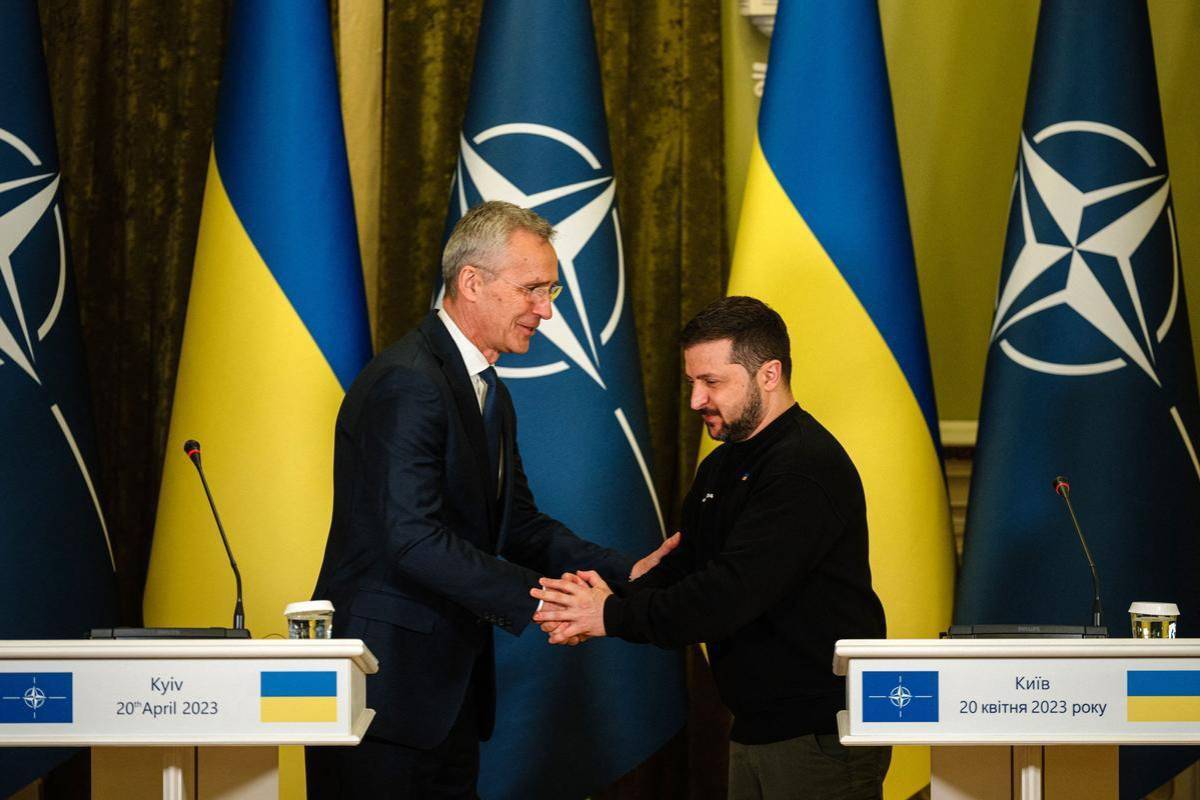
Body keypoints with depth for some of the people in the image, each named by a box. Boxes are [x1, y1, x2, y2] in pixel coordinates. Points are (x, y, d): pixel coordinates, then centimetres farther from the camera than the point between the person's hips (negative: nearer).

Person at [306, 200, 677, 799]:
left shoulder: (489, 392, 16)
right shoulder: (408, 382, -17)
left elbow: (519, 525, 13)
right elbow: (415, 540, -24)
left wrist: (625, 573, -1)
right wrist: (538, 599, -25)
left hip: (450, 682, 10)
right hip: (382, 678, -10)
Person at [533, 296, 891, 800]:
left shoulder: (807, 469, -19)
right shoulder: (722, 467, 14)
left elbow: (732, 593, -25)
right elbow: (685, 567, 11)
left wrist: (614, 617, -19)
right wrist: (614, 599, -9)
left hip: (822, 738, -9)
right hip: (756, 729, 9)